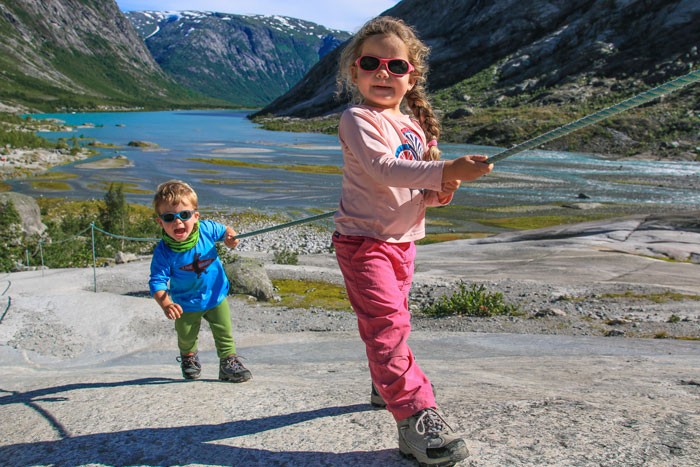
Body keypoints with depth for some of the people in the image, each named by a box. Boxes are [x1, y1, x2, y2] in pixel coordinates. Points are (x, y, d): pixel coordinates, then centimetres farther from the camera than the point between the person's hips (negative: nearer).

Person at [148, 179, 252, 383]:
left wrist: (230, 237, -22)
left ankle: (229, 361, 28)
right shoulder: (164, 252, -28)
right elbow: (157, 282, -28)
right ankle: (188, 358, 52)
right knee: (186, 337, 21)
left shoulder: (207, 229, -22)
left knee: (224, 333, 8)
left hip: (216, 296, 0)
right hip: (186, 304, 0)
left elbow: (224, 230, 1)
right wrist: (165, 304, -45)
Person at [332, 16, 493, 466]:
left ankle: (386, 384, 41)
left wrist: (437, 192, -6)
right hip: (364, 240, -8)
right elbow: (384, 169, -32)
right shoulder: (359, 120, -15)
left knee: (392, 316, 22)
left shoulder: (413, 124, 10)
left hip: (402, 238, 8)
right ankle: (415, 416, -17)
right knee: (388, 322, -17)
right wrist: (446, 170, -44)